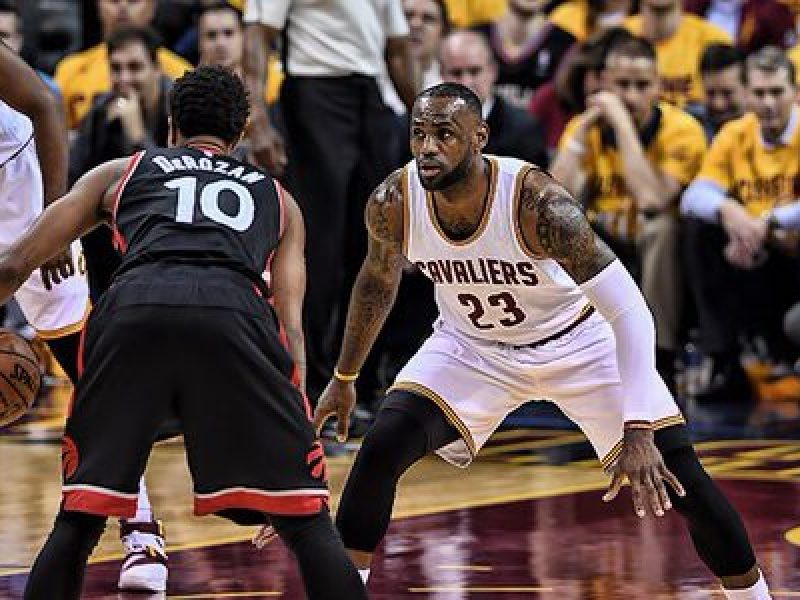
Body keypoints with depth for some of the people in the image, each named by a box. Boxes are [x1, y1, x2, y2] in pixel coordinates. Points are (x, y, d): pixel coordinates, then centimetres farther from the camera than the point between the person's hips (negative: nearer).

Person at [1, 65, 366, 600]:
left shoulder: (119, 173, 33)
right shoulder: (278, 199, 35)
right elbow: (290, 322, 23)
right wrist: (290, 421, 23)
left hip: (133, 307, 0)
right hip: (235, 310, 0)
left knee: (79, 518, 15)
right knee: (308, 521, 8)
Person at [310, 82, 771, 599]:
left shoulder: (538, 202, -36)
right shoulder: (393, 204, -22)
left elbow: (629, 311, -36)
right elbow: (379, 279, 3)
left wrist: (638, 434, -44)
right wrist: (345, 377, 12)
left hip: (576, 341, -3)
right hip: (471, 345, 3)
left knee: (675, 475, -11)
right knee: (381, 449, -18)